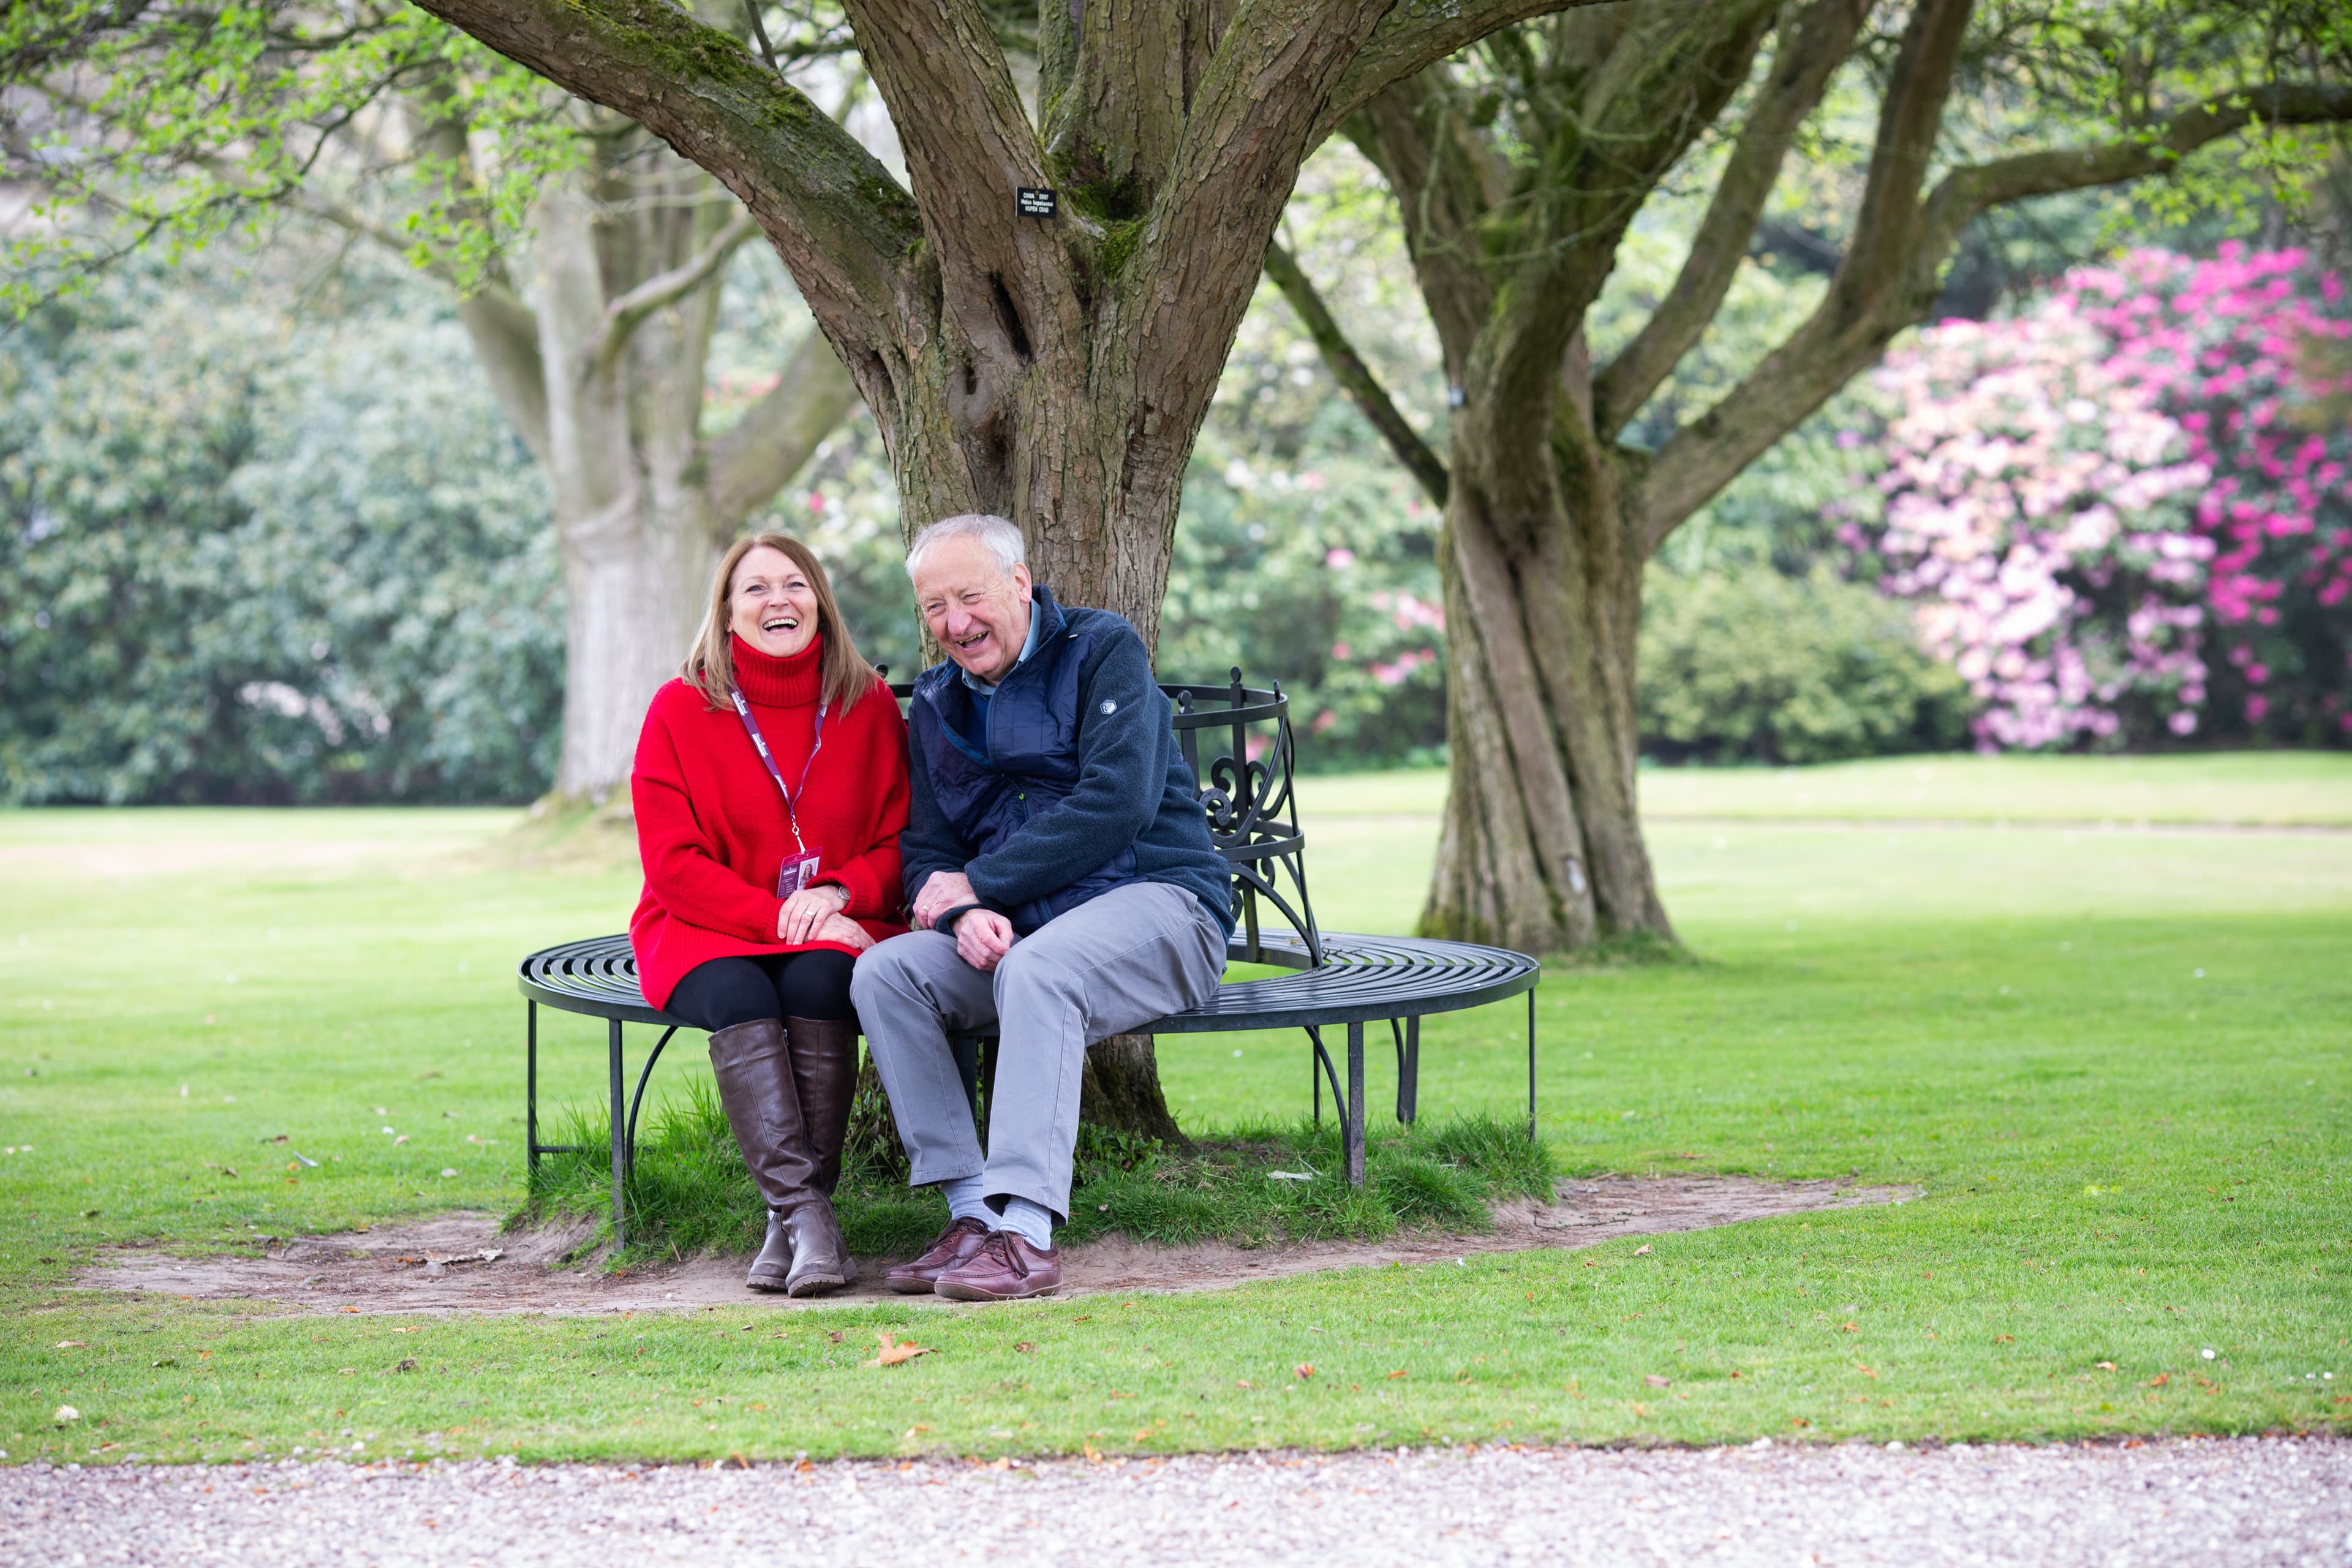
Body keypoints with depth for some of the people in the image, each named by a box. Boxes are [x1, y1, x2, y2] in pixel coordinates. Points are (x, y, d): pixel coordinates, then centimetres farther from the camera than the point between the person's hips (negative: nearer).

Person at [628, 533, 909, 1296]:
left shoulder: (870, 705, 5)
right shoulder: (681, 709, -1)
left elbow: (901, 841, 5)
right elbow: (673, 865, -5)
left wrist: (838, 893, -16)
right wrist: (776, 917, -18)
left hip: (832, 930, 1)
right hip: (709, 934, -1)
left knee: (818, 981, -33)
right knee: (740, 998, -33)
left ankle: (789, 1220, -30)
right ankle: (805, 1215, -40)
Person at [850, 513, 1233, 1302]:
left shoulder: (1103, 650, -3)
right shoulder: (935, 705, 16)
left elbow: (1118, 804, -16)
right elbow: (925, 849, 10)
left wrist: (979, 882, -13)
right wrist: (964, 914, -16)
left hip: (1152, 902, -6)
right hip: (1014, 930, 6)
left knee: (1035, 969, -36)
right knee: (884, 971, -19)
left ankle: (1026, 1232, -41)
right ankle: (971, 1209, -23)